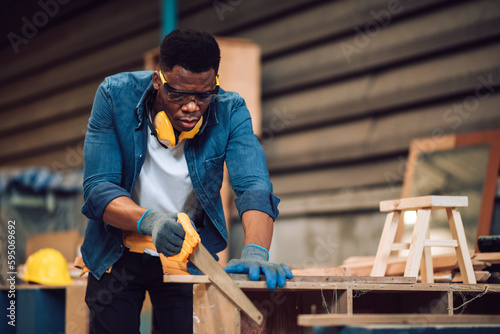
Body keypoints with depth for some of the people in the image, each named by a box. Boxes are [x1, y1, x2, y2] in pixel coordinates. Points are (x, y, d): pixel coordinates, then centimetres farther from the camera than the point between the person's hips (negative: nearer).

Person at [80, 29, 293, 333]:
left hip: (188, 258, 0)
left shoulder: (230, 111, -17)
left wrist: (256, 251, -49)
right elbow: (98, 188, -23)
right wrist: (148, 220, -43)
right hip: (117, 251, 0)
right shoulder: (116, 95, -19)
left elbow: (255, 186, -29)